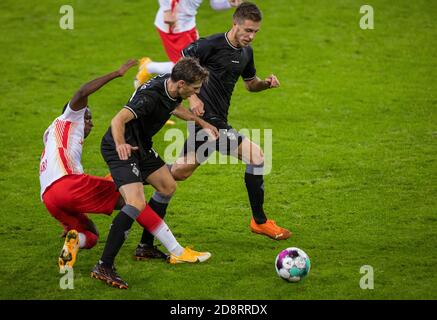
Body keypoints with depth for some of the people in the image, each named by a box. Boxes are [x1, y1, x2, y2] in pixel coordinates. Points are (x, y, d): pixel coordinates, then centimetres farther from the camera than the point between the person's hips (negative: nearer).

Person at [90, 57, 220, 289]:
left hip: (141, 146, 11)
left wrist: (202, 123, 29)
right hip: (122, 148, -11)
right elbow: (118, 120, -42)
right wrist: (120, 144, -61)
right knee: (137, 203, -24)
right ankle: (104, 267, -25)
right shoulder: (151, 96, -30)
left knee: (168, 187, 21)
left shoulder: (171, 87, -2)